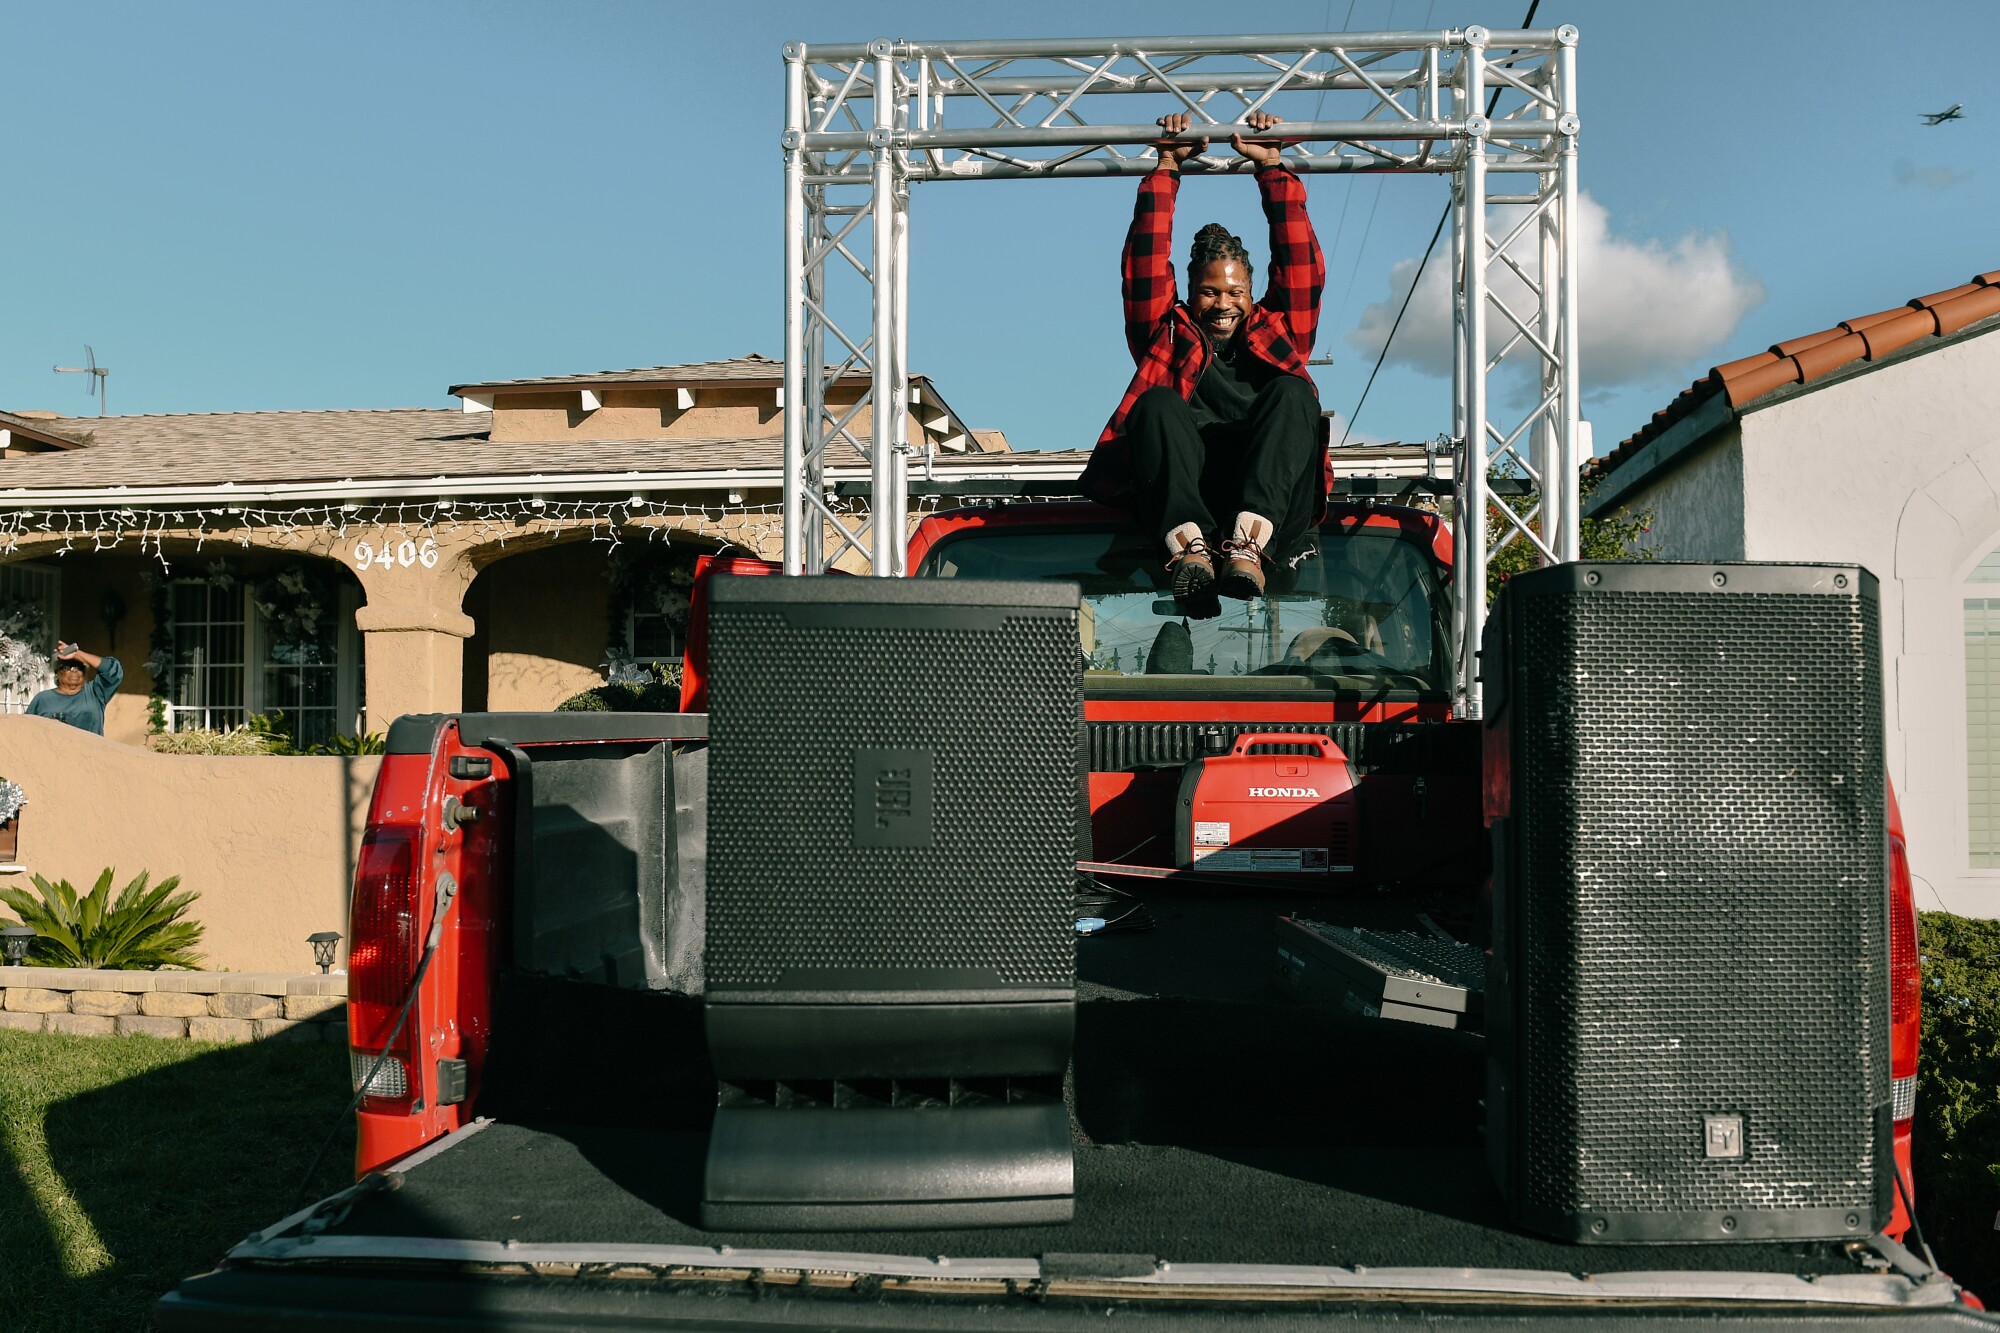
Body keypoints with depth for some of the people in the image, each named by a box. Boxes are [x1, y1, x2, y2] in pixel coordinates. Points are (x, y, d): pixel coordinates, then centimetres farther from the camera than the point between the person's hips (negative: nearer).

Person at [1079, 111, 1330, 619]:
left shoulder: (1276, 334, 29)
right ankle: (1189, 548, -48)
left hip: (1278, 512, 1)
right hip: (1181, 502, -1)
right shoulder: (1167, 338, 26)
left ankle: (1248, 545, -44)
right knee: (1157, 401, -25)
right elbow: (1145, 265, 20)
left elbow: (1301, 263, 23)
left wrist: (1271, 166, 22)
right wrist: (1167, 166, 21)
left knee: (1293, 392, -23)